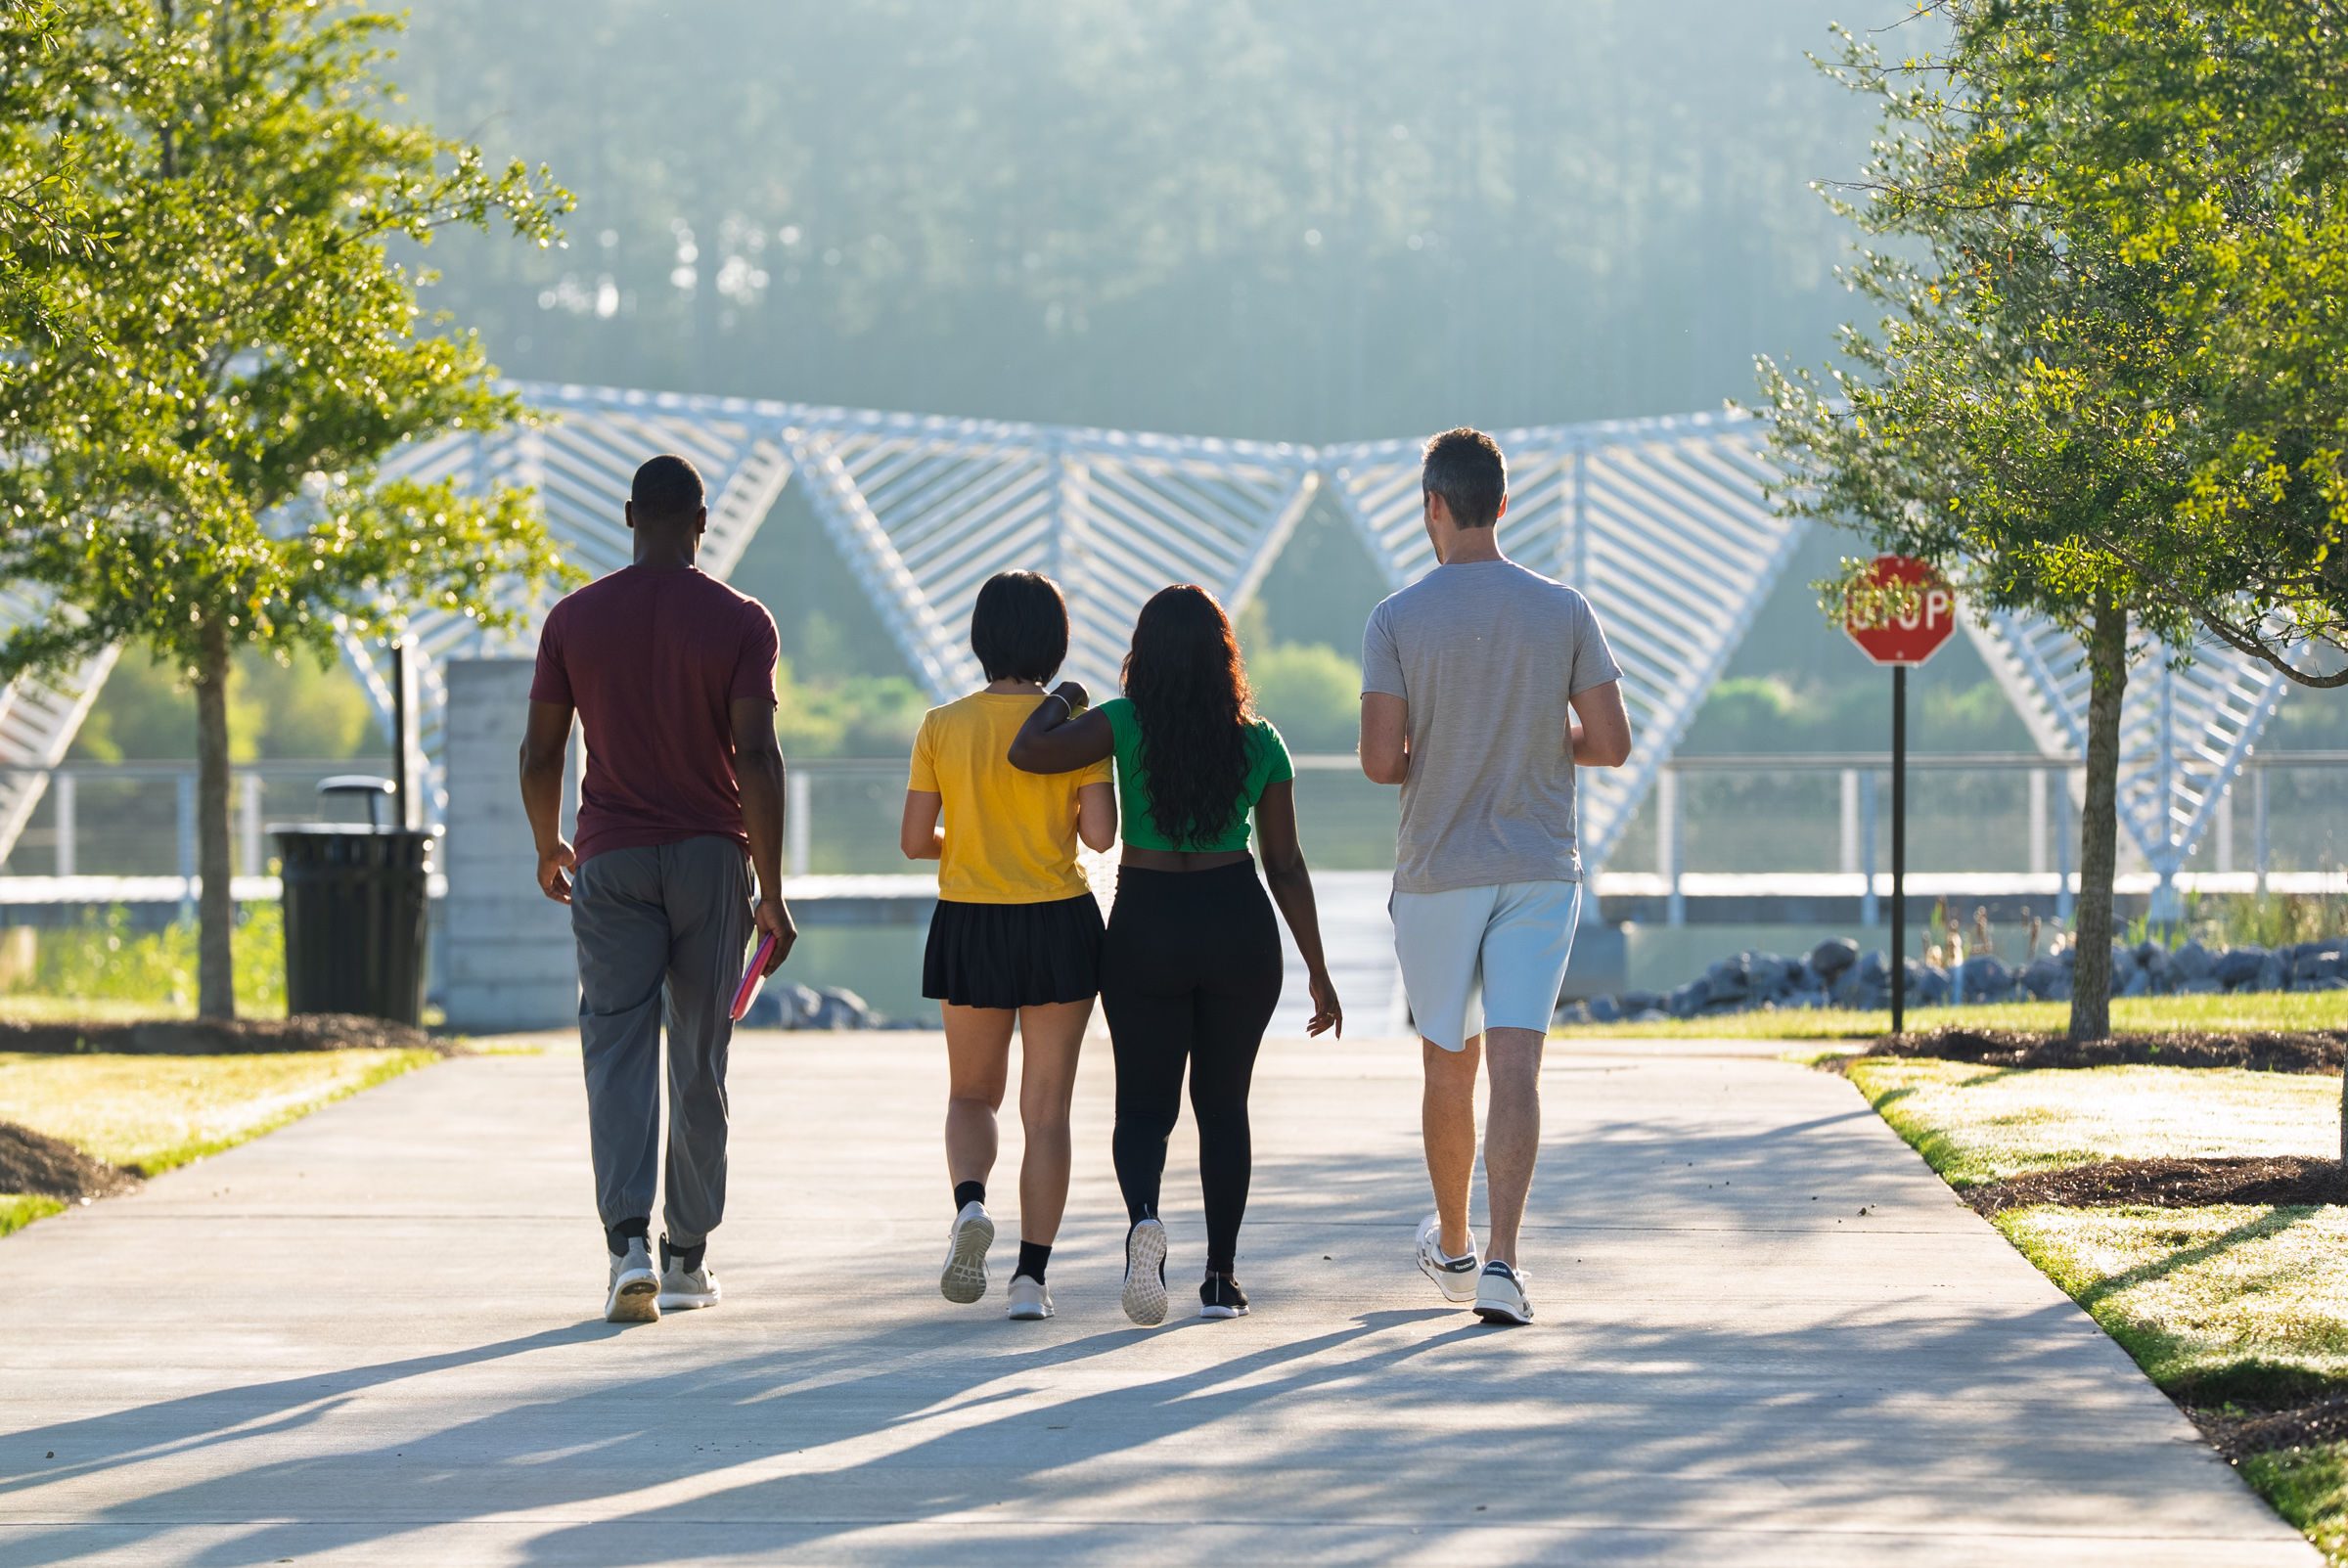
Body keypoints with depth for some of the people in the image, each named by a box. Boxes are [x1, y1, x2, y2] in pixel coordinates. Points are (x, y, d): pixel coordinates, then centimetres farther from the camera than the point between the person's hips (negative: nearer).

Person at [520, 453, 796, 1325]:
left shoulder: (574, 619, 1)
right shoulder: (740, 622, -5)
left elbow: (539, 753, 3)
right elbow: (755, 756, -11)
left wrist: (548, 851, 21)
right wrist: (772, 892, -8)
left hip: (610, 860, 0)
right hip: (711, 858, 0)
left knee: (618, 1054, -2)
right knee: (699, 1063, 10)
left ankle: (628, 1244, -20)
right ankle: (687, 1257, 16)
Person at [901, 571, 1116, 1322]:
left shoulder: (943, 726, -3)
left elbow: (914, 840, -3)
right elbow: (1102, 832, -13)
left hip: (969, 926, 1)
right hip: (1059, 925, -1)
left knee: (972, 1095, 17)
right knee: (1046, 1108, 7)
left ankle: (969, 1204, -12)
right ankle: (1032, 1274, 0)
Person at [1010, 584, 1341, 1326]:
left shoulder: (1127, 725, -9)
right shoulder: (1259, 743, -2)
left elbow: (1029, 753, -21)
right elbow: (1286, 866, 0)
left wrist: (1062, 701, 0)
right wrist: (1317, 970, 6)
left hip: (1146, 927, -1)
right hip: (1239, 927, 1)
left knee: (1144, 1106, 5)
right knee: (1223, 1105, 14)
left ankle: (1143, 1216, -26)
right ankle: (1221, 1277, 14)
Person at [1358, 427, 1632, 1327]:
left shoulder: (1397, 621, -8)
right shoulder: (1564, 612, -2)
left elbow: (1380, 762, -14)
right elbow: (1611, 744, -3)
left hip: (1437, 875, -1)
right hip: (1540, 873, 1)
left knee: (1450, 1066, 15)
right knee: (1515, 1066, -6)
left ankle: (1453, 1246, 33)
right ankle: (1501, 1265, -20)